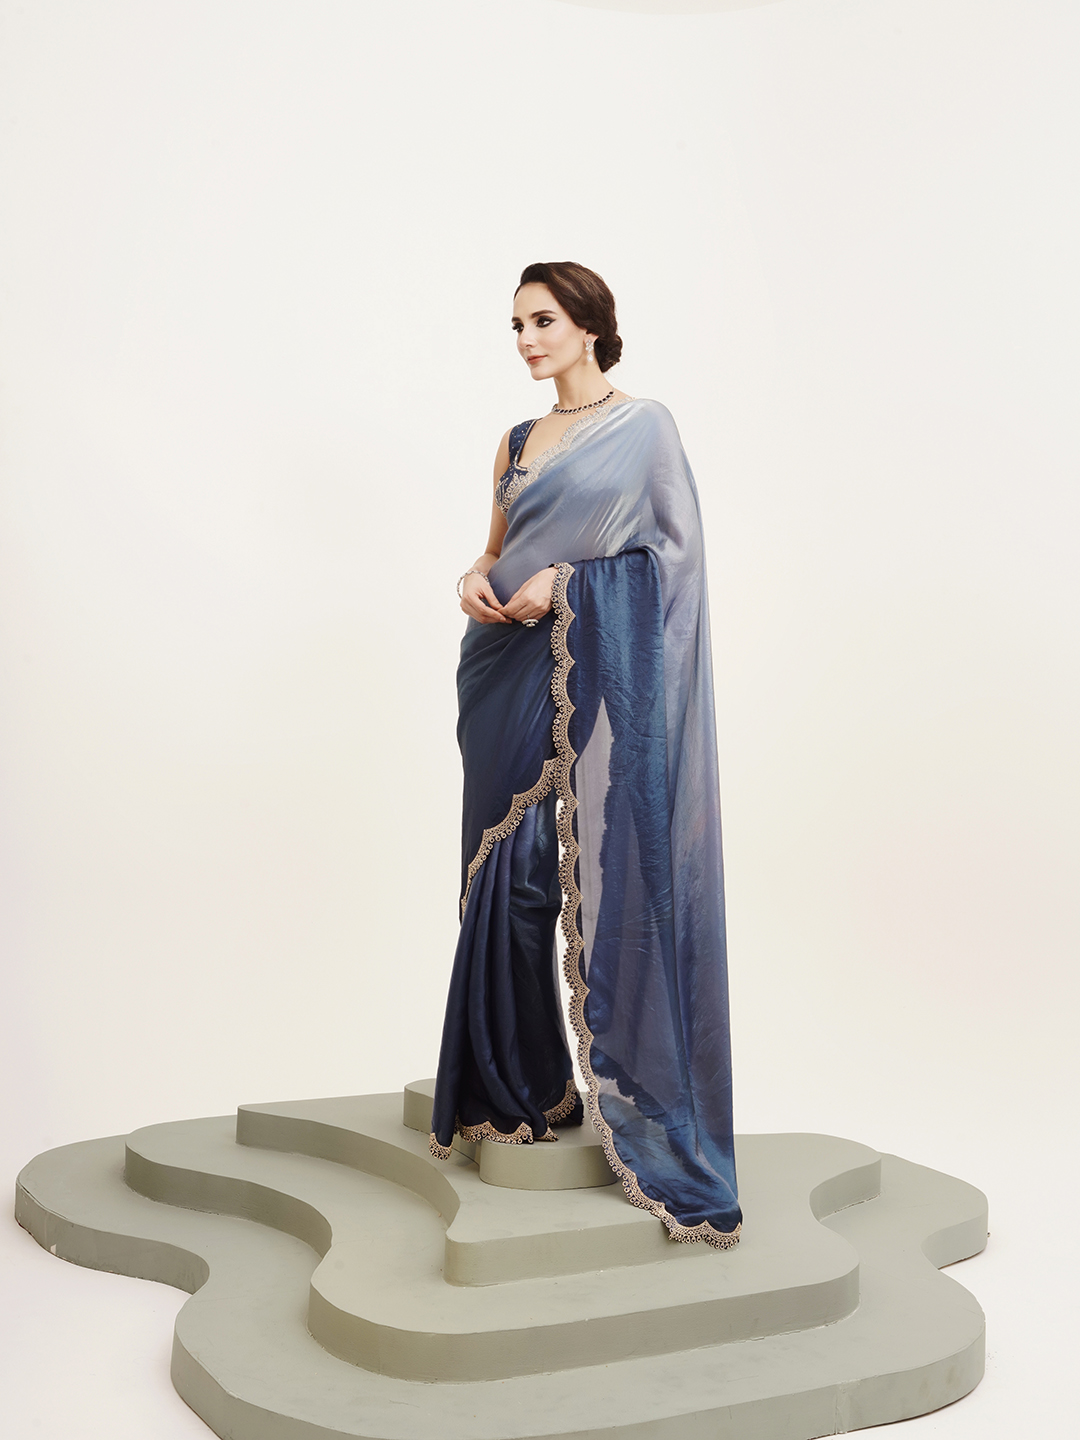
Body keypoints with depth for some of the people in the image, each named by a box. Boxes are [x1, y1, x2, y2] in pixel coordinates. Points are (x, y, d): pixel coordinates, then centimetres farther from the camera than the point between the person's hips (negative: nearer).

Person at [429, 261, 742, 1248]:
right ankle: (525, 1088, 16)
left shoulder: (645, 426, 2)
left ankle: (637, 1105, 4)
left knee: (614, 872, -7)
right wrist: (478, 579, -1)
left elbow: (679, 546, -5)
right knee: (512, 870, 4)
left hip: (602, 670, -5)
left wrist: (567, 578, -14)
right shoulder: (519, 442, 18)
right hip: (514, 668, 6)